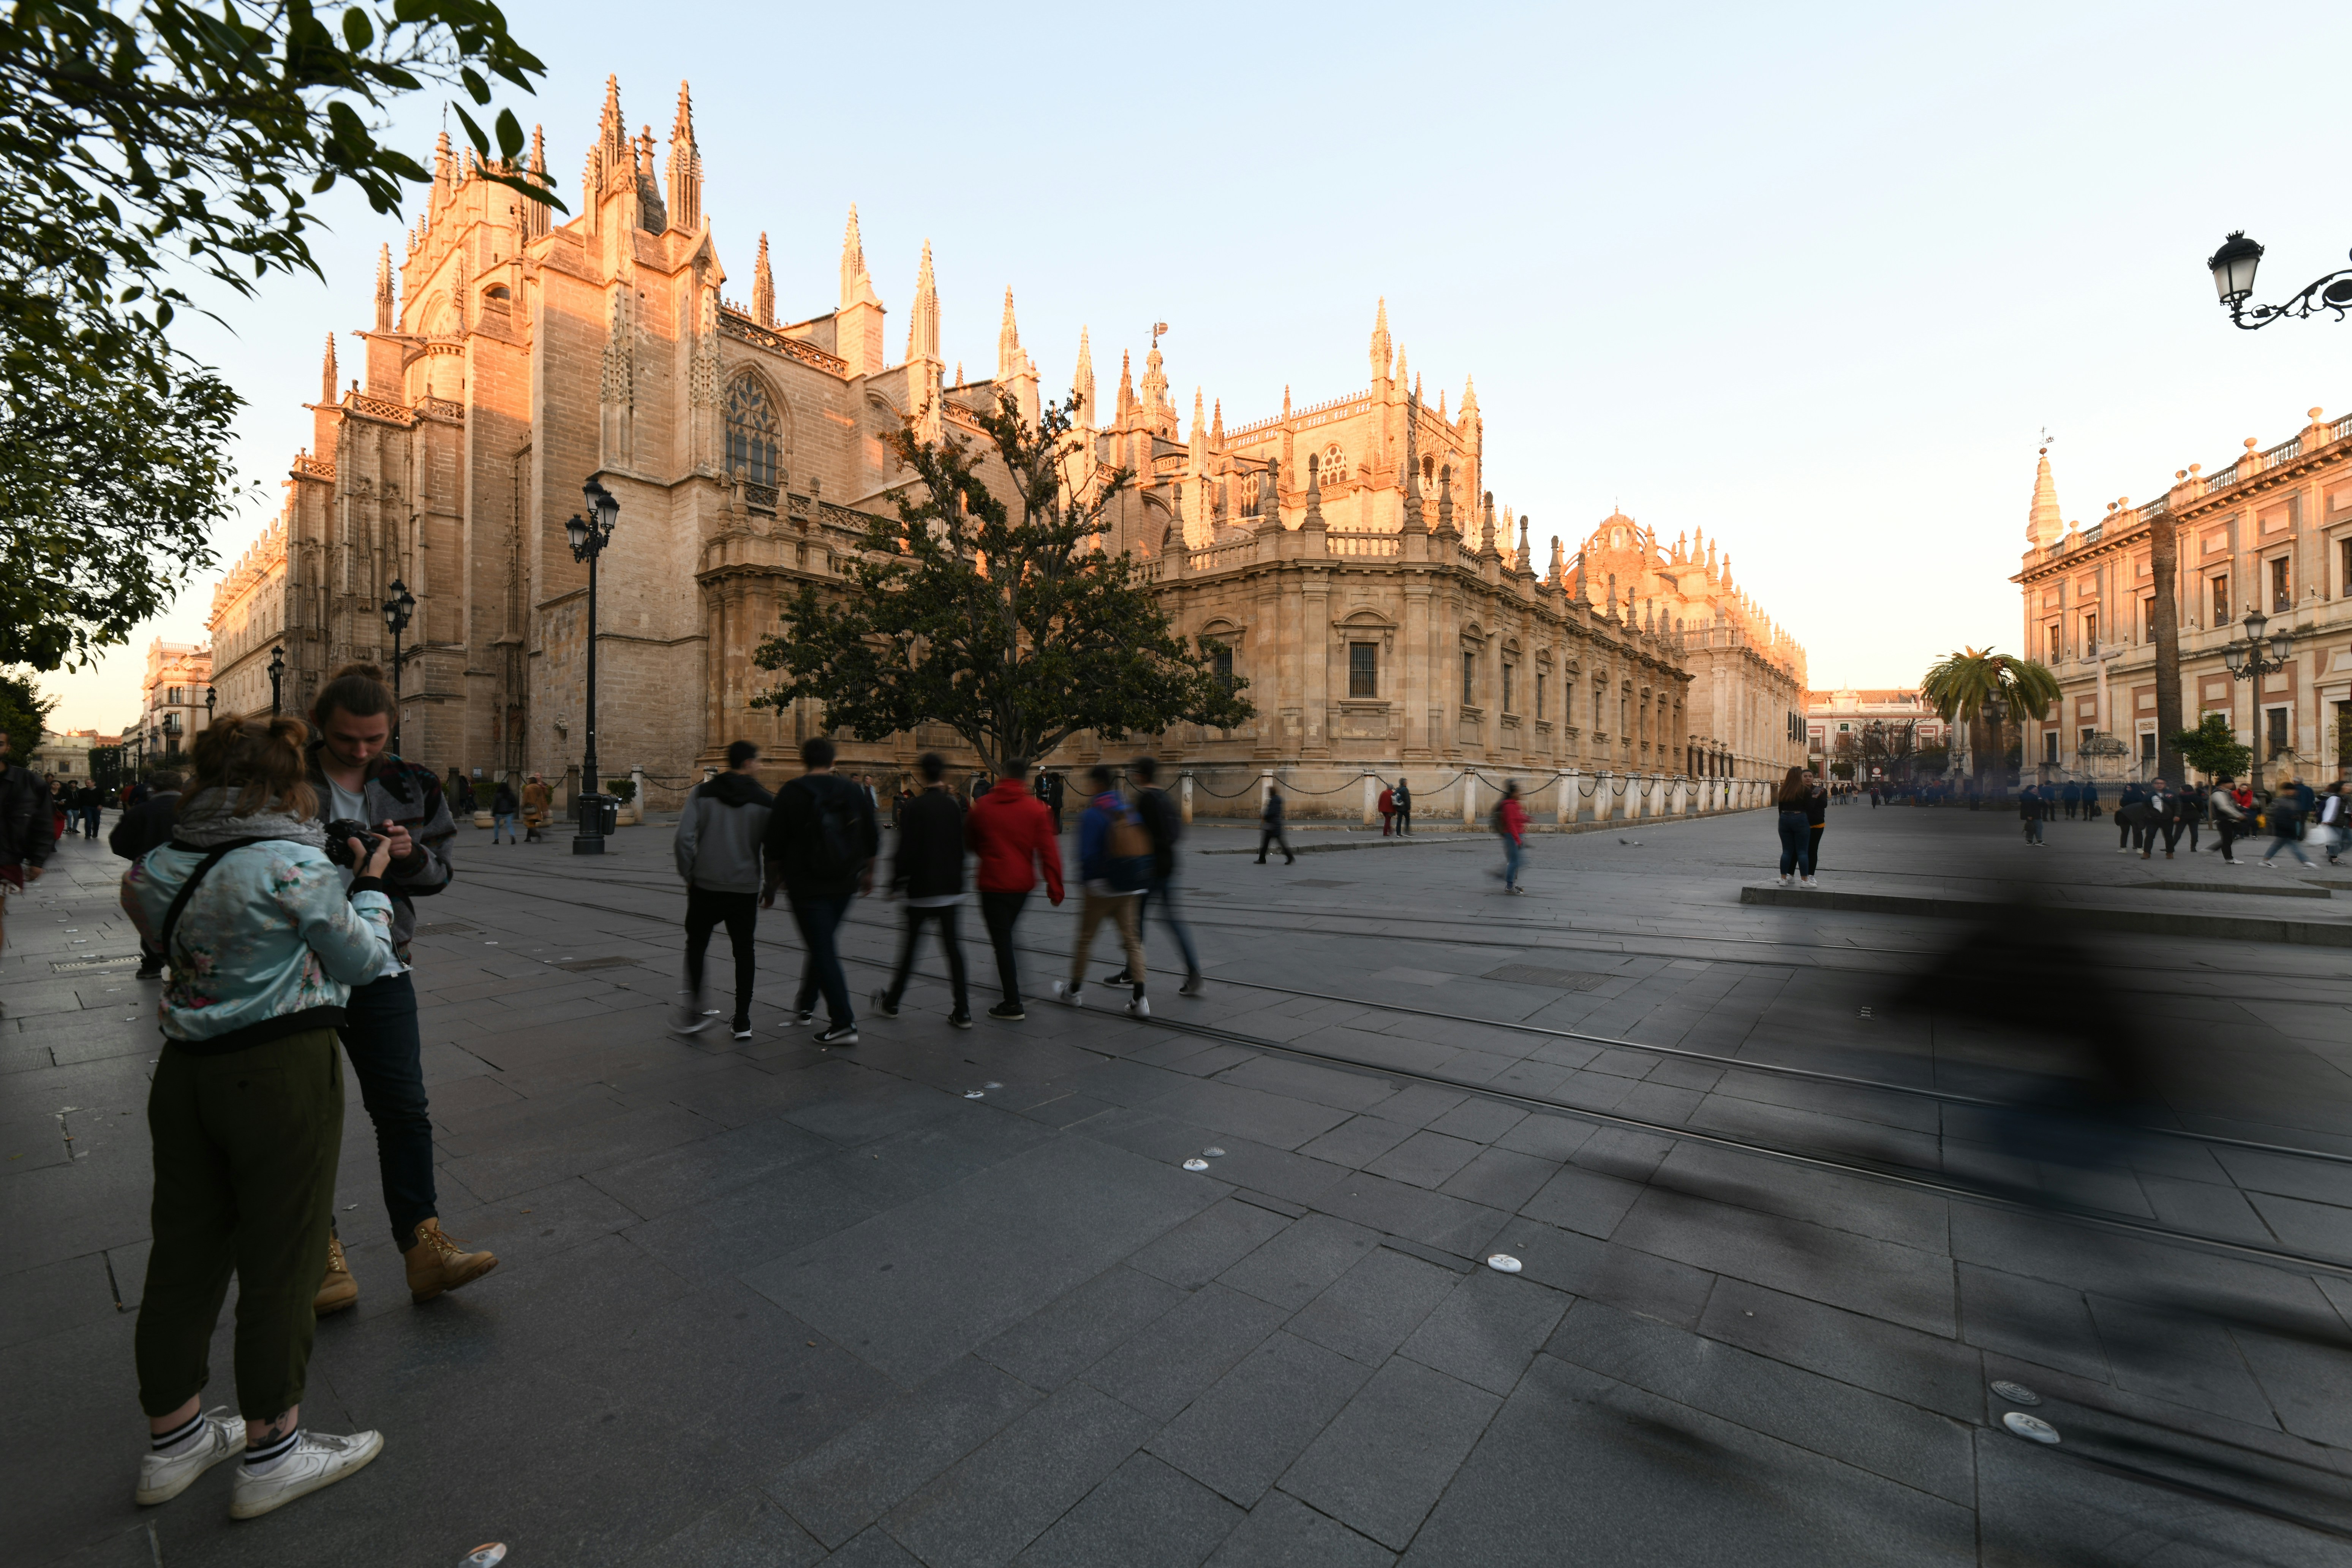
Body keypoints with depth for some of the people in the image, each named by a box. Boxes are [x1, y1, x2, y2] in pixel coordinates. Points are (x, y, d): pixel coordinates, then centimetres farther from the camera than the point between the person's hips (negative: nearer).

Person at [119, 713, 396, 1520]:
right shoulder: (295, 864, -18)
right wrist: (370, 885, 6)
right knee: (279, 1262, 7)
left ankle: (172, 1440, 36)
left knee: (185, 1251, 19)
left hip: (184, 1072, 7)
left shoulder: (166, 864, 2)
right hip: (282, 1073, -7)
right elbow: (364, 960, -8)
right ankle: (271, 1454, 22)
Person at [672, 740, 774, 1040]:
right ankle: (742, 1023, 12)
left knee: (696, 947, 17)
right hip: (745, 888, 0)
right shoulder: (764, 801, -3)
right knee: (744, 951, 9)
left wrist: (688, 874, 2)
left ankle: (693, 1012, 13)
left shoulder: (703, 793, -1)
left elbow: (684, 838, -10)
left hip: (705, 885, 0)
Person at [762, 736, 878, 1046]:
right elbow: (872, 841, 10)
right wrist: (867, 874, 23)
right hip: (844, 884, 5)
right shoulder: (854, 792, 4)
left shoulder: (791, 794, -6)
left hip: (805, 886, -5)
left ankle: (843, 1023, -4)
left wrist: (772, 885, 6)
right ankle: (805, 1006, 35)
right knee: (824, 944, 21)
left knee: (823, 950, -2)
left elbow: (775, 847, -5)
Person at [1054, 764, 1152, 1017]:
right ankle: (1139, 999, 2)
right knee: (1132, 939, 9)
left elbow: (1087, 854, -16)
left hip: (1102, 888, -5)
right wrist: (1139, 882, 14)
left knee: (1085, 937, 12)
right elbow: (1144, 849, 8)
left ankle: (1075, 990, 27)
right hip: (1132, 888, 6)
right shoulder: (1130, 810, 7)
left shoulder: (1092, 814, -13)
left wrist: (1086, 881, -2)